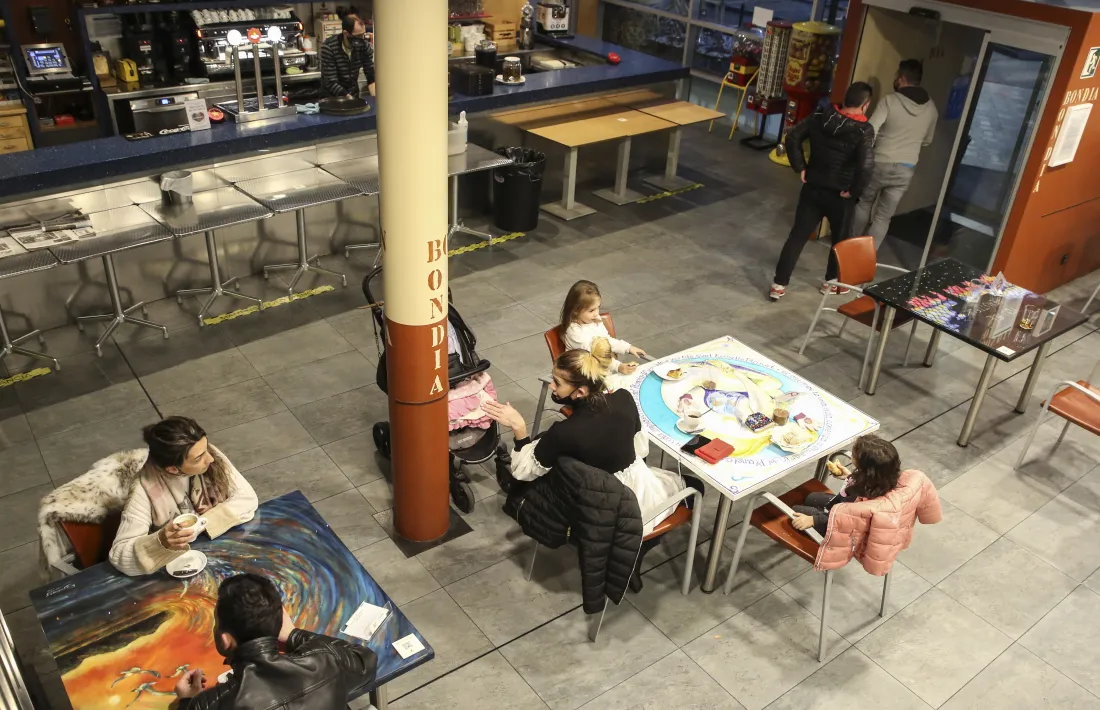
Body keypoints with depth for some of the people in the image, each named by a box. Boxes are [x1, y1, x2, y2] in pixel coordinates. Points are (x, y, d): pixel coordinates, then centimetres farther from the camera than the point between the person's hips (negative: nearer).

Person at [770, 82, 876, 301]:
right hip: (839, 194, -3)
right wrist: (853, 191, -14)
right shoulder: (864, 130, -17)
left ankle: (779, 285, 6)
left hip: (812, 187, 4)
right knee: (840, 238, 20)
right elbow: (866, 165, -28)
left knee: (797, 235, 9)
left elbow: (792, 137, -1)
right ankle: (831, 282, 32)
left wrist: (800, 167, 3)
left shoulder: (820, 116, -3)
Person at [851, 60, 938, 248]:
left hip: (880, 164, -3)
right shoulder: (931, 108, 3)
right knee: (883, 216, 9)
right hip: (906, 169, 3)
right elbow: (927, 140, 16)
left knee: (863, 204, 21)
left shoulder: (890, 101, -13)